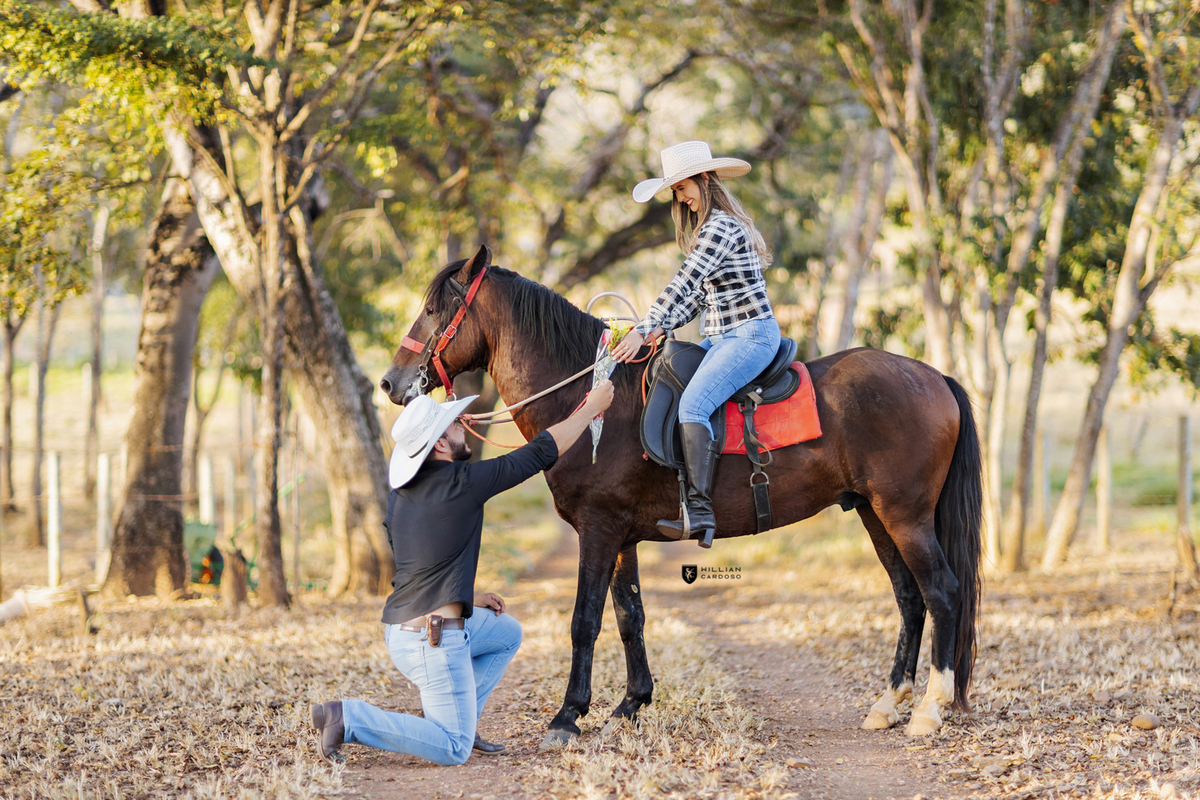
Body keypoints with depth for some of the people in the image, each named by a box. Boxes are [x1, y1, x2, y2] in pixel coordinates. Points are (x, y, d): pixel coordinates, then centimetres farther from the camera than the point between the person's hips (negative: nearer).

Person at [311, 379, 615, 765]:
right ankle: (348, 718, -10)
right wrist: (592, 407, 3)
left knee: (507, 633, 27)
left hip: (400, 627, 9)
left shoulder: (400, 494, 7)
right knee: (452, 752, -3)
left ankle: (454, 725, 20)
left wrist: (467, 598, 24)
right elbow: (542, 452, -8)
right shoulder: (462, 483, -16)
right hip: (433, 639, -9)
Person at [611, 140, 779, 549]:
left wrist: (642, 330, -26)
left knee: (692, 404, -27)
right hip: (721, 338, 11)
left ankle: (699, 510, -34)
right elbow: (698, 294, 20)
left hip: (751, 335, -11)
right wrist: (662, 327, 6)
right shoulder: (709, 226, 19)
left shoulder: (720, 227, -14)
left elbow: (684, 284, -23)